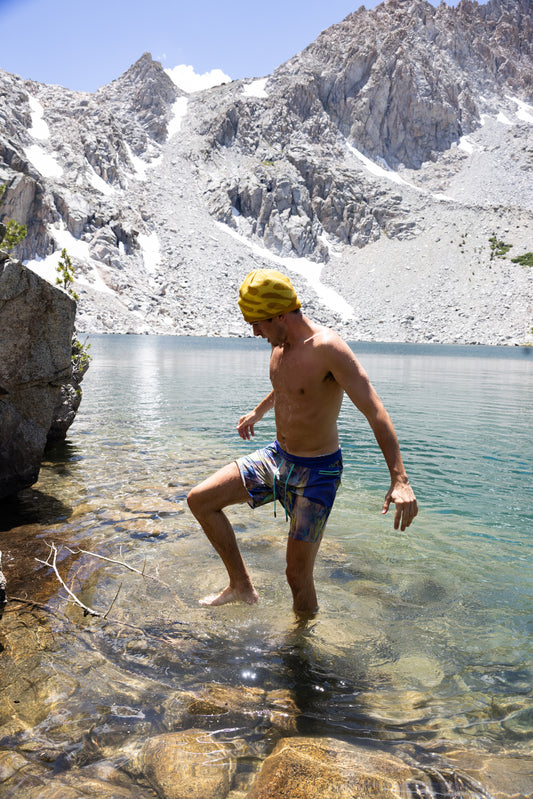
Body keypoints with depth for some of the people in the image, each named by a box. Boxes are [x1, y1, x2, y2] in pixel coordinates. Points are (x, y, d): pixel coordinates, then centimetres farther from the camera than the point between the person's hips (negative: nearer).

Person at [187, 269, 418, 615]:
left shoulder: (327, 347, -24)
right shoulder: (280, 344, 1)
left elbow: (375, 410, -30)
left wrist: (400, 480, -39)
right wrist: (258, 412, 40)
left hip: (317, 473, -7)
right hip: (277, 457, 8)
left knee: (298, 575, -2)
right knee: (200, 500, 2)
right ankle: (242, 586, 16)